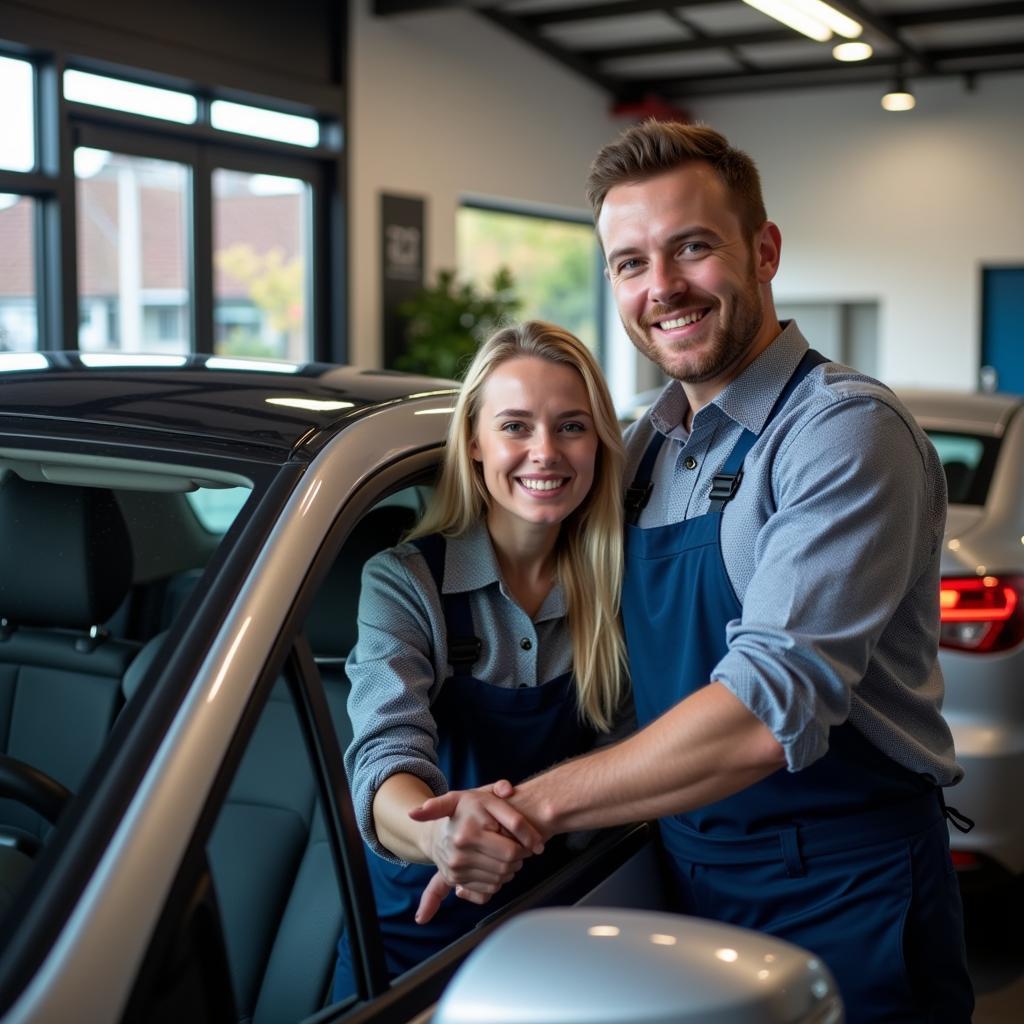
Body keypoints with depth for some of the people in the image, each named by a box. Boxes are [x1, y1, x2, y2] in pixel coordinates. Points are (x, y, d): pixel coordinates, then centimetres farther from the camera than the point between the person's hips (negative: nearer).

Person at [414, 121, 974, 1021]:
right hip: (693, 880, 6)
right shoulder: (648, 447, 6)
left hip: (842, 899, -6)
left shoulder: (848, 431, -17)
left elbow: (770, 712, -26)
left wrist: (535, 804, -22)